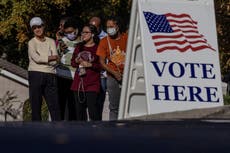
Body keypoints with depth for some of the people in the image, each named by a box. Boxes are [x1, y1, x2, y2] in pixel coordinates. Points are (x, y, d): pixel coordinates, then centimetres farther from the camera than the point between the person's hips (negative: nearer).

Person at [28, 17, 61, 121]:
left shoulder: (51, 42, 13)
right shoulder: (31, 43, 4)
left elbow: (55, 61, 2)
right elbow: (36, 58, -12)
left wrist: (43, 59, -7)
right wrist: (51, 57, -5)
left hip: (50, 76, 2)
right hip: (36, 75, -2)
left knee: (54, 106, -5)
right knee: (36, 106, -3)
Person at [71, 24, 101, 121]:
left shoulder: (97, 48, -3)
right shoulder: (79, 47, 16)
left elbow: (101, 65, -6)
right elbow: (72, 62, 22)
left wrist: (90, 65, -14)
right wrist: (76, 61, 1)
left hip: (92, 84, -6)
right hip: (78, 83, 7)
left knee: (92, 108, -15)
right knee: (80, 109, 9)